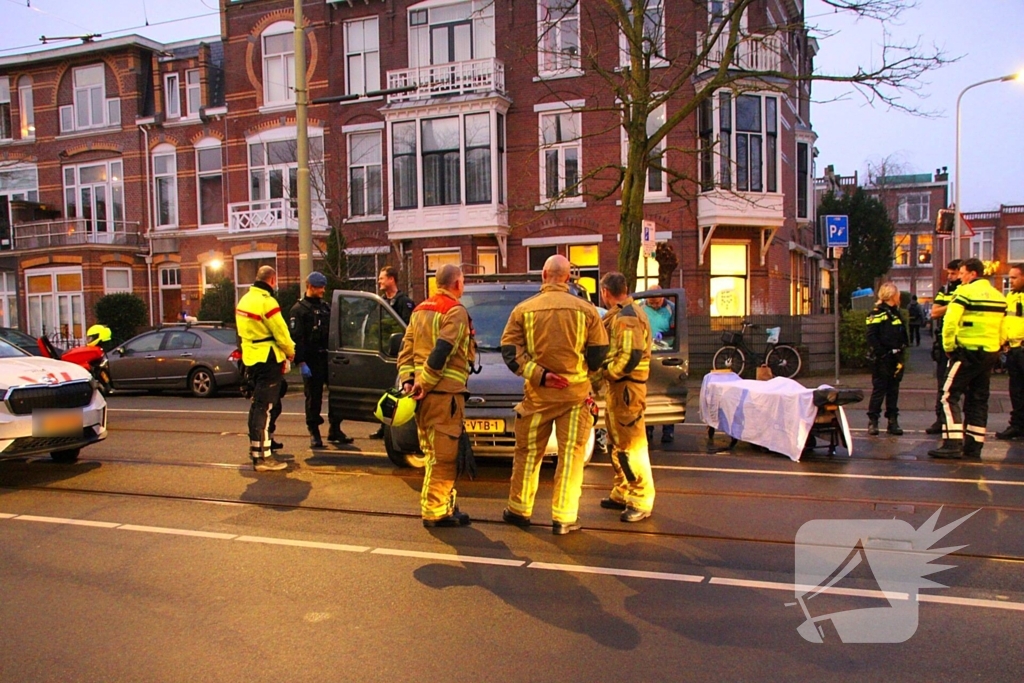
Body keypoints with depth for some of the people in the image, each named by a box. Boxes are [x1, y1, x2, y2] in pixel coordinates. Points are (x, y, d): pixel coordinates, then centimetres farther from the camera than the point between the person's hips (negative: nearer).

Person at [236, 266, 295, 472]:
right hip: (268, 360, -9)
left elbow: (247, 330, 14)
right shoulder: (266, 301, -17)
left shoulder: (245, 299, 12)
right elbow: (280, 332, -16)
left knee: (257, 404, 19)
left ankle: (255, 447, 30)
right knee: (265, 407, -7)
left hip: (251, 358, 9)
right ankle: (263, 457, -5)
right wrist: (290, 352, 1)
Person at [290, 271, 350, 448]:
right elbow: (296, 338, -9)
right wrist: (301, 362, -16)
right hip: (311, 360, -5)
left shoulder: (326, 307, 16)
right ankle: (314, 433, 9)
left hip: (328, 357, 6)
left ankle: (335, 430, 16)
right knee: (313, 397, 0)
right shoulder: (299, 309, -3)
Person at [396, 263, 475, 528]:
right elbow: (442, 352, -19)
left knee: (435, 454, 15)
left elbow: (406, 349, 11)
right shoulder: (456, 311, -8)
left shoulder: (420, 309, 18)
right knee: (444, 456, -2)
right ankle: (435, 512, 1)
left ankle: (444, 504, 23)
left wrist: (408, 379, 2)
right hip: (444, 391, -9)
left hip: (424, 391, 9)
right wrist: (423, 383, -17)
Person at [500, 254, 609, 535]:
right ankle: (564, 518, 9)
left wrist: (539, 375, -11)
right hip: (575, 394, -1)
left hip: (537, 393, 1)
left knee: (528, 453, 14)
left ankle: (519, 510, 26)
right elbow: (599, 353, 0)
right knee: (571, 454, 6)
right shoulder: (586, 309, -3)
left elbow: (510, 352, -6)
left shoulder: (524, 309, -2)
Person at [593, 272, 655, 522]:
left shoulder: (627, 317, -17)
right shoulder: (619, 315, 16)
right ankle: (622, 493, 29)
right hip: (617, 386, 11)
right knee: (616, 443, 17)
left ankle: (642, 502, 3)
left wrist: (603, 374, -18)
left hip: (626, 387, -11)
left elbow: (631, 356, -26)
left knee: (631, 445, -5)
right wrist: (604, 374, 6)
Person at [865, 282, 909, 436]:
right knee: (879, 389, -3)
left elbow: (902, 335, 20)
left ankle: (893, 421, 15)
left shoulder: (896, 312, 17)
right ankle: (873, 421, 3)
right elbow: (871, 336, -14)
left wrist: (901, 351, 8)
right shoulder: (877, 312, -8)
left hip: (896, 358, 7)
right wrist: (880, 353, -18)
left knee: (893, 390, 10)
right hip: (883, 359, -7)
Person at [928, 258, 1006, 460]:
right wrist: (995, 350, 18)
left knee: (950, 396, -5)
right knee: (979, 399, 11)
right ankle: (973, 447, 14)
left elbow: (950, 322, -17)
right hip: (990, 354, 7)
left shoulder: (966, 292, -8)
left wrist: (949, 347, -6)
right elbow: (1003, 327, 13)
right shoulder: (998, 296, 13)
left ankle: (953, 444, -14)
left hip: (968, 352, -7)